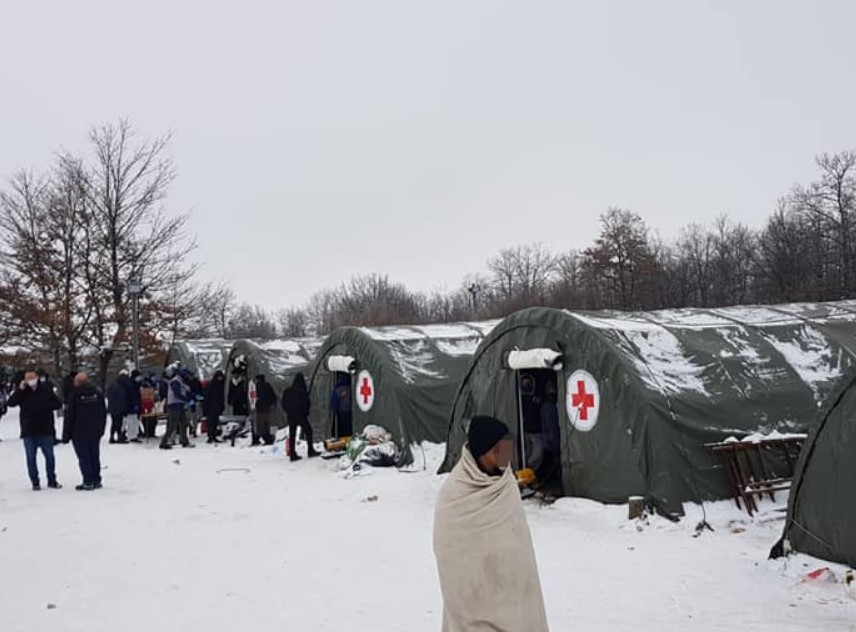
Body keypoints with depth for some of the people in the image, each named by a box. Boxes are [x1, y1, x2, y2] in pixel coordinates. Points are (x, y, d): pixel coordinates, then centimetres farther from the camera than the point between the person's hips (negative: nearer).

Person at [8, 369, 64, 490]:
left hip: (45, 430, 0)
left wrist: (46, 405, -12)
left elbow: (58, 404, 5)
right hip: (29, 431, 0)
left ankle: (52, 480, 19)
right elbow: (11, 403, -10)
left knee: (49, 456, 6)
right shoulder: (22, 392, 2)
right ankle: (35, 482, 14)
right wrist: (20, 389, -18)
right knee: (31, 457, 5)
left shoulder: (46, 389, 2)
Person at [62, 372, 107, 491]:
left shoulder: (74, 394, -9)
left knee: (83, 457, 0)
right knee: (94, 456, 12)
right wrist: (101, 430, 18)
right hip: (95, 432, 5)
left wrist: (66, 435, -2)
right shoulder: (98, 393, 5)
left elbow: (69, 416, -8)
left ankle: (88, 482, -2)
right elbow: (104, 413, 10)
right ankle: (96, 481, 14)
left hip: (80, 433, -5)